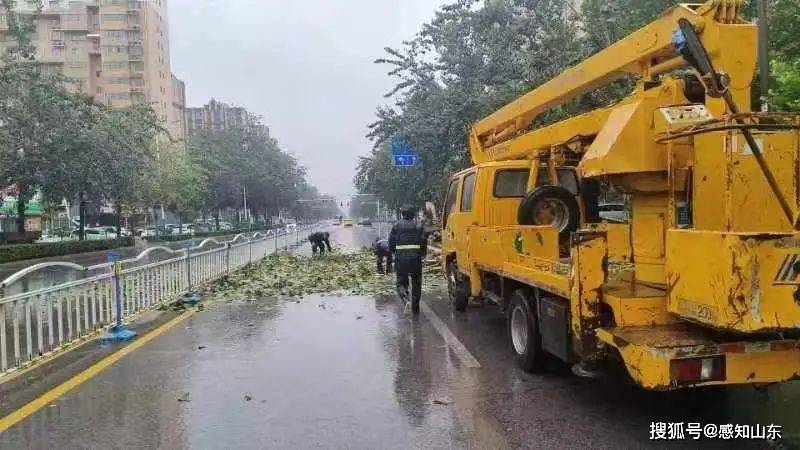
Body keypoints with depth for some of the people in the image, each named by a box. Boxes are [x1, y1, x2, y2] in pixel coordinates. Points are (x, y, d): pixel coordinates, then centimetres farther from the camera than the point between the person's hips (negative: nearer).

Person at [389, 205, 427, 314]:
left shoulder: (396, 226, 3)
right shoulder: (418, 226, 3)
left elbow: (391, 243, 4)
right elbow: (424, 243, -1)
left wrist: (394, 252, 22)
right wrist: (423, 255, 15)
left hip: (400, 257, 0)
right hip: (415, 257, 1)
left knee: (401, 282, 9)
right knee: (416, 283, 13)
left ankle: (406, 300, -17)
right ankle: (415, 307, 17)